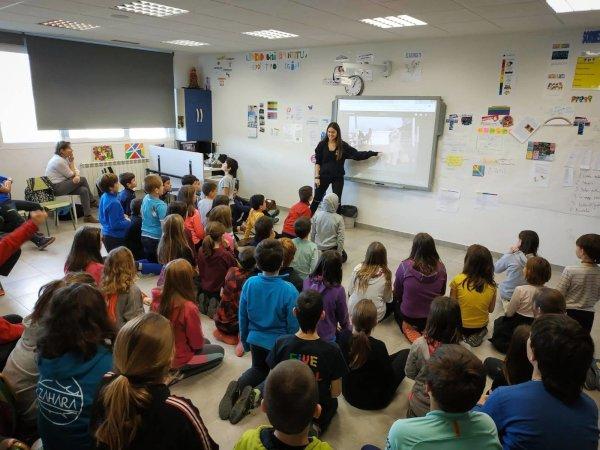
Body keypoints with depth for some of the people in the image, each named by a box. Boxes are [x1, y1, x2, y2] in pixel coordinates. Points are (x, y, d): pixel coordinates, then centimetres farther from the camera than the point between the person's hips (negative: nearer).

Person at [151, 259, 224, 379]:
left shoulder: (157, 300, -13)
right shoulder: (189, 308, -32)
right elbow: (197, 344, -19)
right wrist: (202, 341, 4)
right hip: (178, 359, -7)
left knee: (206, 342, 26)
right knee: (219, 351, 15)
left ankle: (175, 371, 12)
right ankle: (179, 373, 3)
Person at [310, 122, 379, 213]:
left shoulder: (343, 146, -1)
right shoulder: (322, 144, -1)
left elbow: (357, 155, -1)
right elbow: (317, 162, 1)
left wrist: (373, 153, -6)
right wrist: (316, 177, -5)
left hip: (338, 178, 0)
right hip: (323, 176, 0)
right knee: (317, 200, 7)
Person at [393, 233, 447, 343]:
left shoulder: (405, 266, -23)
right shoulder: (441, 267, -15)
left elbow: (397, 293, -7)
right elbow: (442, 293, 3)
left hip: (408, 316, -3)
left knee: (395, 302, 29)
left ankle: (407, 327, 6)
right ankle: (425, 328, 12)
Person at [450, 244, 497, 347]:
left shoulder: (458, 280, -23)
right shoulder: (492, 285, -15)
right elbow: (491, 310, -1)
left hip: (460, 326, -3)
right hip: (481, 325, 3)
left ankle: (463, 336, 6)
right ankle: (478, 333, 9)